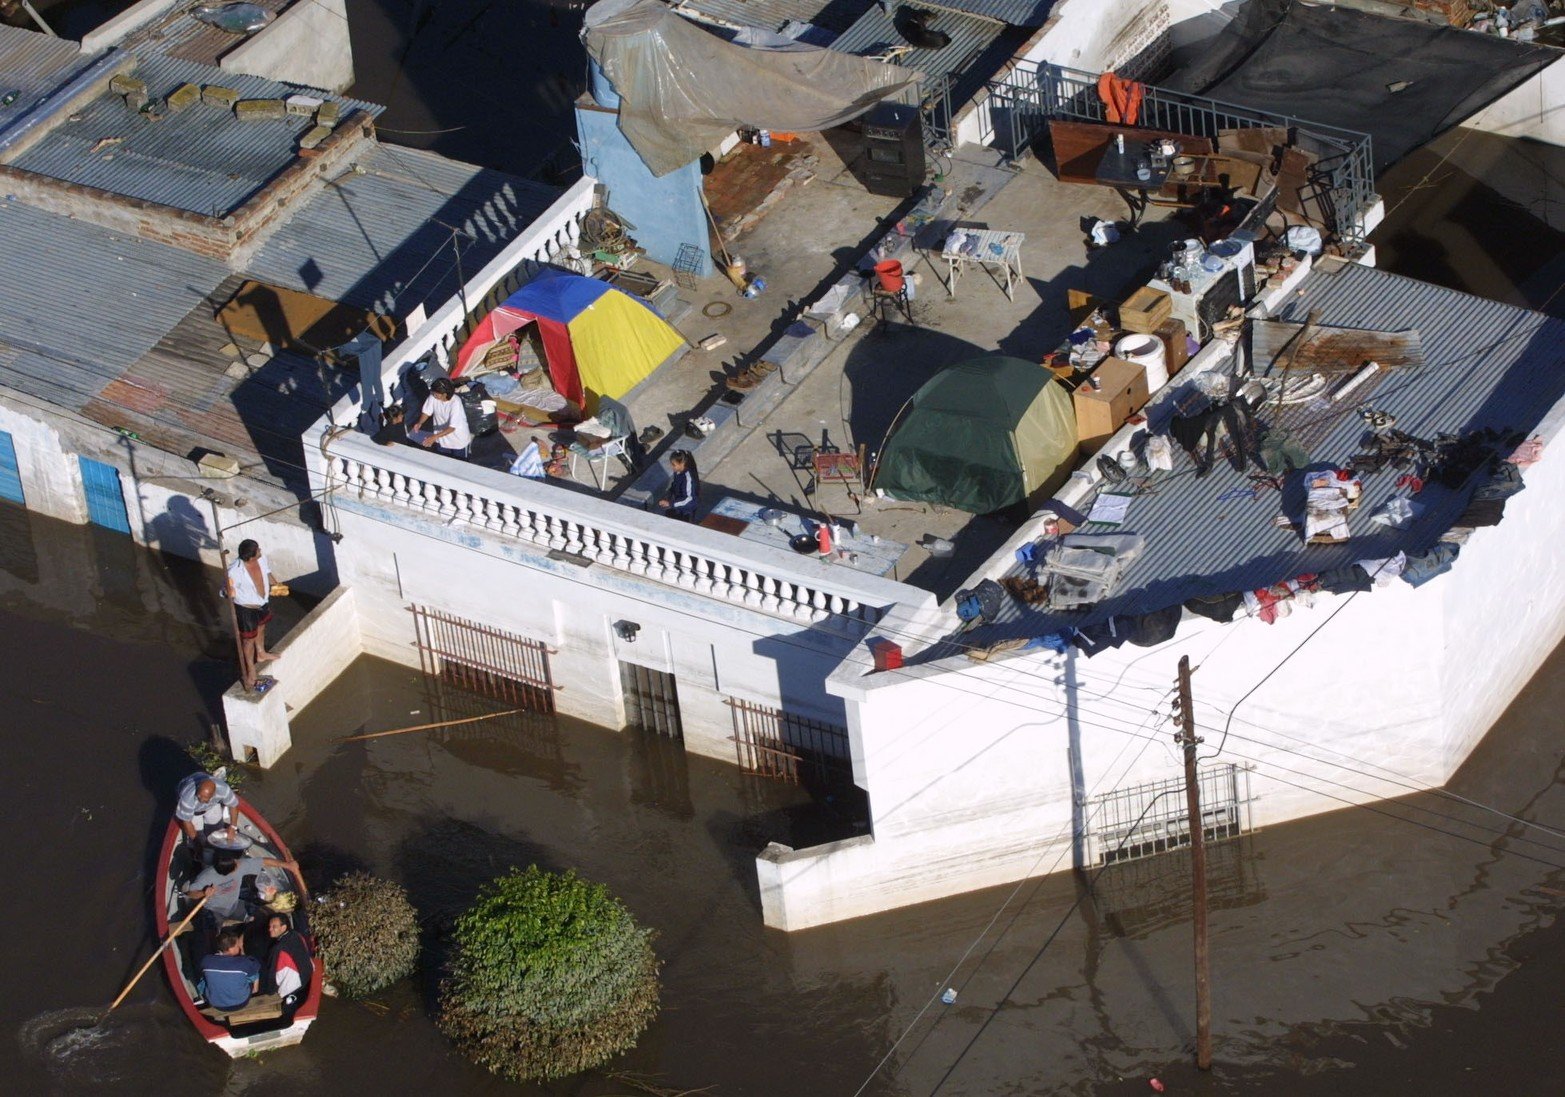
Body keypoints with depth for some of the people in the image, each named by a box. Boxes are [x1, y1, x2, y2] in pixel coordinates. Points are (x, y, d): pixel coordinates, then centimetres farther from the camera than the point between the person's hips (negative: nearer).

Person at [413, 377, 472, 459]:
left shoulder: (455, 402, -34)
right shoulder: (433, 397, -20)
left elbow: (452, 427, -35)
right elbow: (427, 412, -5)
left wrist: (435, 437, -44)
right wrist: (420, 423, -26)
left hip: (458, 440, -4)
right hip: (442, 438, 5)